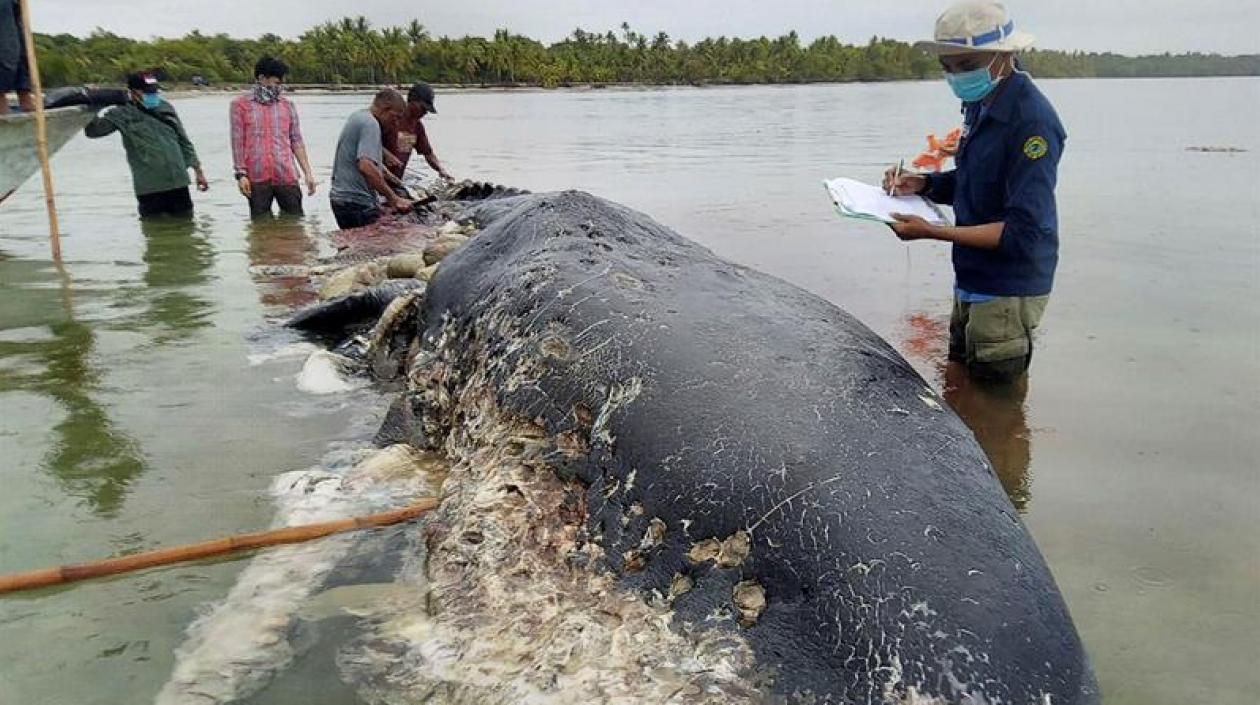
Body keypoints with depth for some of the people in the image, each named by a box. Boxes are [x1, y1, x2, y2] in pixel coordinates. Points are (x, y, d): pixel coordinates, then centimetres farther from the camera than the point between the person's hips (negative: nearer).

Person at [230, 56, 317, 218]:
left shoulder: (288, 106, 12)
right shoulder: (240, 105, 5)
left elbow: (296, 141, 11)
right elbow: (237, 142, 3)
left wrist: (308, 172, 5)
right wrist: (241, 174, -5)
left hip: (286, 176, 2)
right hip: (257, 178, -2)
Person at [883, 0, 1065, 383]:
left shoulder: (1031, 120, -23)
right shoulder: (982, 105, 5)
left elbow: (1024, 232, -27)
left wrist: (932, 232, -28)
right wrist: (923, 184, -1)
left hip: (1006, 293, -9)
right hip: (971, 280, 9)